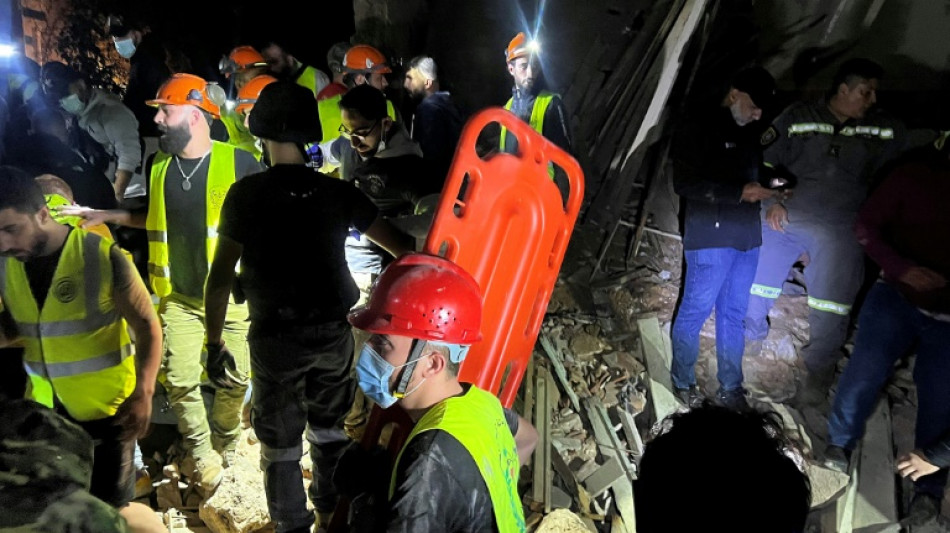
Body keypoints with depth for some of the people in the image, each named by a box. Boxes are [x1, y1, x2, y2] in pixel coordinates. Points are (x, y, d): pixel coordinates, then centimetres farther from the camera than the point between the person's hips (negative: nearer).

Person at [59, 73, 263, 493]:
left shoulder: (238, 163, -13)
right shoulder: (158, 165, 3)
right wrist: (105, 216, 6)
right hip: (178, 296, 4)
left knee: (234, 378, 8)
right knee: (180, 380, 2)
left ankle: (223, 446, 35)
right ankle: (202, 457, 23)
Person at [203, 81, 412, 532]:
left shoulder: (246, 194, -8)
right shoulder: (338, 191, -3)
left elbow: (220, 276, -8)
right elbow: (401, 249, -3)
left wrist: (214, 341, 2)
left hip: (276, 335, -3)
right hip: (333, 331, 3)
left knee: (280, 443, 13)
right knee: (329, 430, 21)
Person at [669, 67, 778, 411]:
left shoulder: (749, 136, 17)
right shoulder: (699, 129, -5)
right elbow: (684, 183, -14)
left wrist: (768, 191, 1)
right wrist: (739, 192, -19)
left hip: (747, 237, 7)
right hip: (710, 237, -7)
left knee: (734, 314, 11)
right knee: (696, 310, 0)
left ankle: (730, 388, 21)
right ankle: (683, 382, 17)